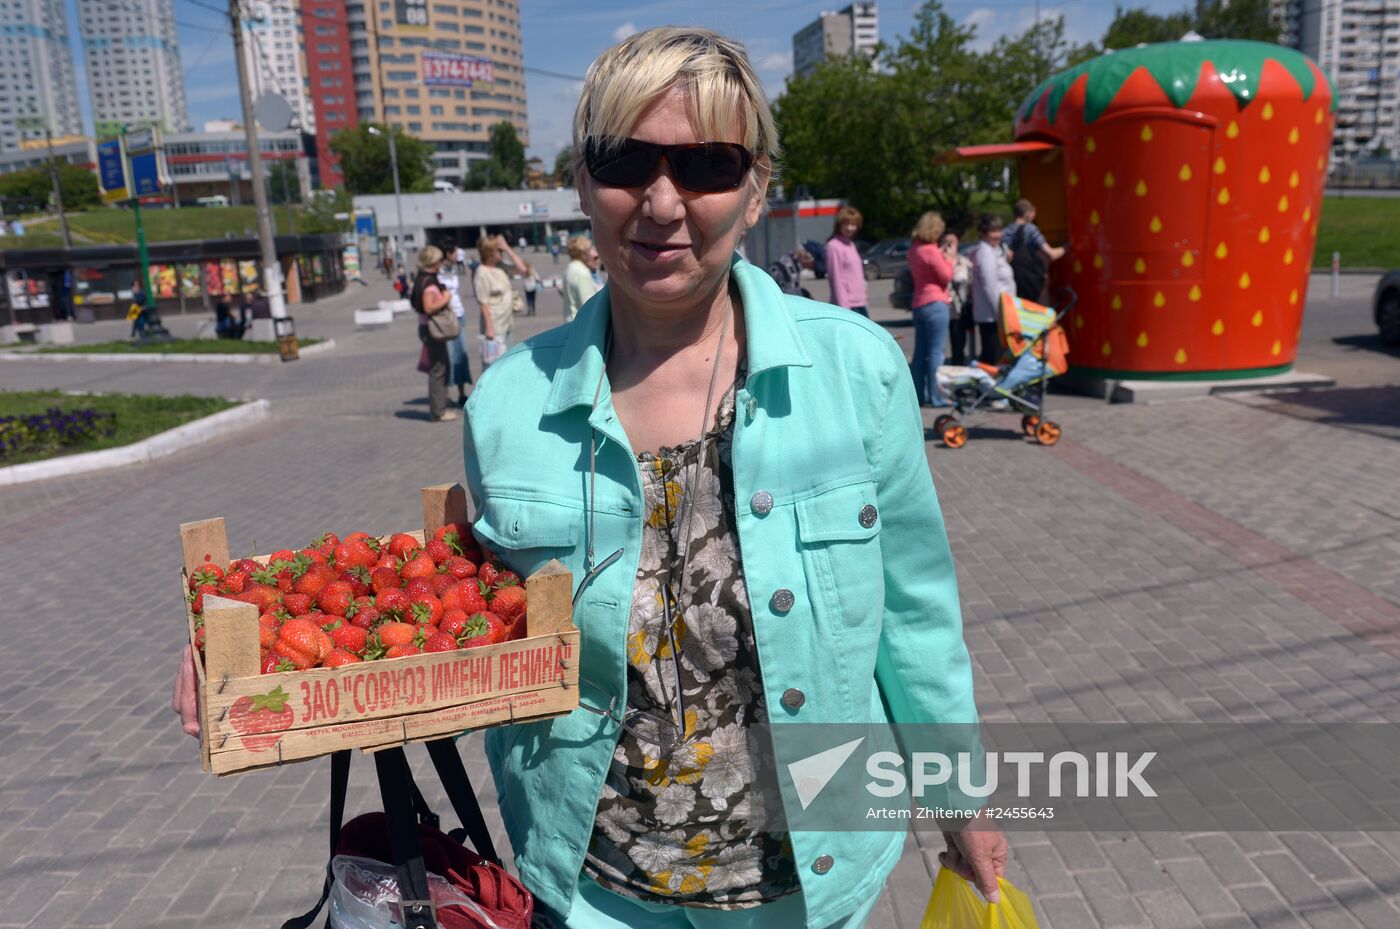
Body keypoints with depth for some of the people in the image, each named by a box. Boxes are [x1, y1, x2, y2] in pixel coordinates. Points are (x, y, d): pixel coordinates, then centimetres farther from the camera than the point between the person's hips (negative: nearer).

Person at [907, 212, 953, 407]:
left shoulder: (914, 249, 11)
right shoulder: (931, 251, -14)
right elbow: (946, 276, -10)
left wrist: (941, 256, 11)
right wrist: (949, 259, 4)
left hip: (918, 304, 8)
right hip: (935, 303, -8)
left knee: (920, 352, 11)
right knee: (936, 352, -5)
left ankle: (919, 395, 14)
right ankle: (935, 397, -3)